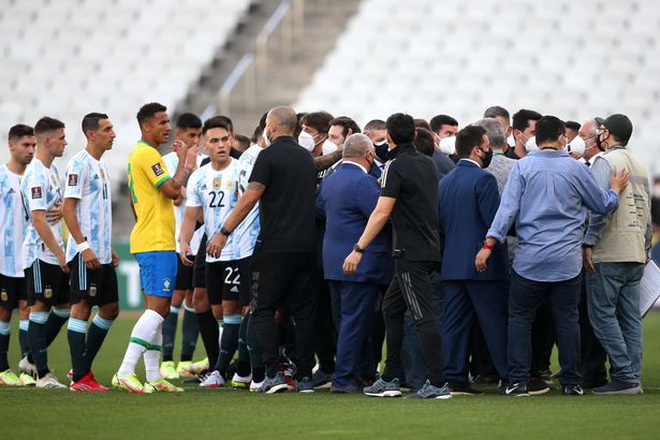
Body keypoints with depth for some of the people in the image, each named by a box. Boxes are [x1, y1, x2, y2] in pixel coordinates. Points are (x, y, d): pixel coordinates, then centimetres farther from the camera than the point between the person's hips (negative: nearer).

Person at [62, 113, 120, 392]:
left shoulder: (100, 166, 17)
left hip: (101, 253, 10)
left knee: (110, 309, 11)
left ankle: (83, 367, 18)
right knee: (82, 308, -7)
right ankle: (80, 378, -5)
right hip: (86, 251, -10)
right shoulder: (79, 165, -11)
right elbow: (68, 209, -16)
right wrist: (84, 247, -21)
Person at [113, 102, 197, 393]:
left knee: (157, 309, 11)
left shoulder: (139, 154, 19)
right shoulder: (147, 154, -13)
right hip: (156, 243, -11)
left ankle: (154, 377, 12)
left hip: (148, 241, 11)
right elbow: (172, 190, -18)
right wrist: (184, 161, -7)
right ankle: (125, 373, -19)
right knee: (157, 308, -14)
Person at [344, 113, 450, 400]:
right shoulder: (428, 164, 12)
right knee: (391, 308, 17)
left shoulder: (396, 166, -12)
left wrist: (359, 249, -19)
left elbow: (382, 212, -19)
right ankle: (389, 380, 19)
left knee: (423, 316, -10)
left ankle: (437, 384, -13)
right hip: (429, 249, 9)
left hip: (412, 254, -9)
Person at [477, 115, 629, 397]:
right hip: (567, 261, 1)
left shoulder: (522, 167, -2)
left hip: (530, 259, 0)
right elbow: (603, 205, 11)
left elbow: (508, 208, -9)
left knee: (520, 318, 7)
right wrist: (616, 190, 32)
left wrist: (489, 244, -9)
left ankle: (517, 381, 1)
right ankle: (571, 381, 8)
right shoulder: (575, 169, 0)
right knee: (567, 319, 7)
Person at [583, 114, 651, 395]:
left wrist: (589, 242, -16)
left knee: (602, 314, -5)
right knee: (630, 317, 7)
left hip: (608, 254, -8)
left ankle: (624, 376, -12)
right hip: (636, 255, 8)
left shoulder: (605, 162, -7)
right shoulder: (640, 166, 17)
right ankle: (633, 379, 5)